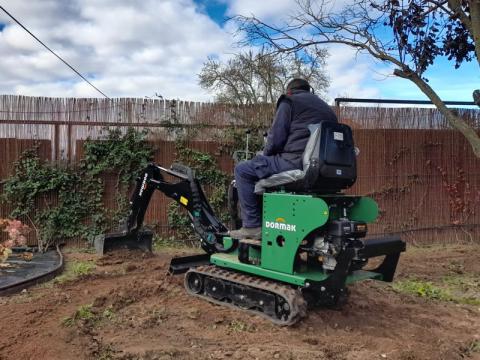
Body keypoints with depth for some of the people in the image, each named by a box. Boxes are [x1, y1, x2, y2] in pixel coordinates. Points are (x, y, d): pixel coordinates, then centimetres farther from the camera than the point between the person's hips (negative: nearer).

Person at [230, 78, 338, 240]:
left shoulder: (289, 101, 6)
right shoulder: (327, 109, 29)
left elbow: (276, 137, -5)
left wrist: (266, 154, 16)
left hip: (297, 162, -9)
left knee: (242, 169, 3)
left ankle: (252, 226, -3)